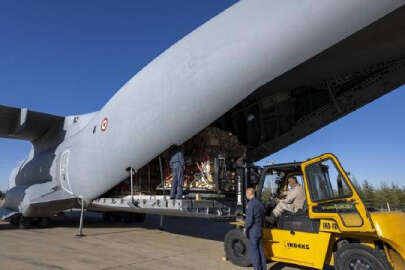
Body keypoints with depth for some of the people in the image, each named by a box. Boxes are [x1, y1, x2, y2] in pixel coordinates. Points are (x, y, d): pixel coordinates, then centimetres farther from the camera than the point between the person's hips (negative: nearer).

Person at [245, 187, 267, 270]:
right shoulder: (259, 203, 10)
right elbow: (263, 217, 17)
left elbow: (249, 219, -21)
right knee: (260, 250, 14)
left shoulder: (250, 204, -19)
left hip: (252, 231, -8)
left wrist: (245, 228, -7)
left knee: (253, 250, 1)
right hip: (259, 230, 8)